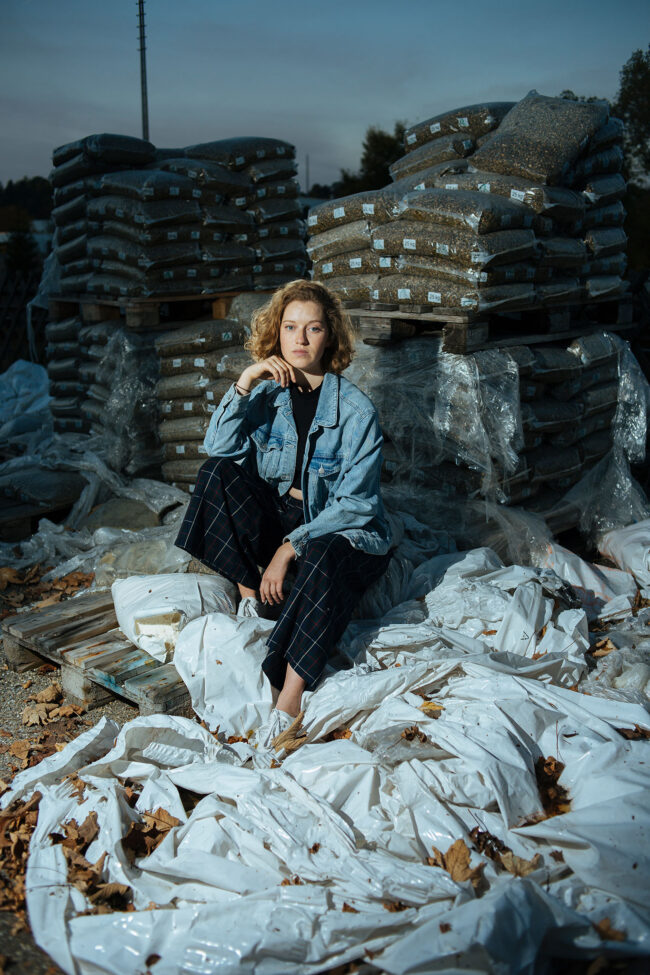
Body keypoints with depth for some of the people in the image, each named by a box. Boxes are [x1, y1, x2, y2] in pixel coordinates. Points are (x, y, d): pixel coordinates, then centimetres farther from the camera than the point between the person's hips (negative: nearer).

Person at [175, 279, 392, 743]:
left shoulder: (356, 409, -13)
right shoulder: (268, 393, 1)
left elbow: (355, 505, -16)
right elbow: (219, 447, -14)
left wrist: (291, 547, -22)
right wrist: (244, 382, -22)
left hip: (345, 532, -4)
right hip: (278, 518, 5)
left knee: (323, 559, -39)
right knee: (220, 472, -17)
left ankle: (289, 704, -39)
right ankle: (251, 596, -12)